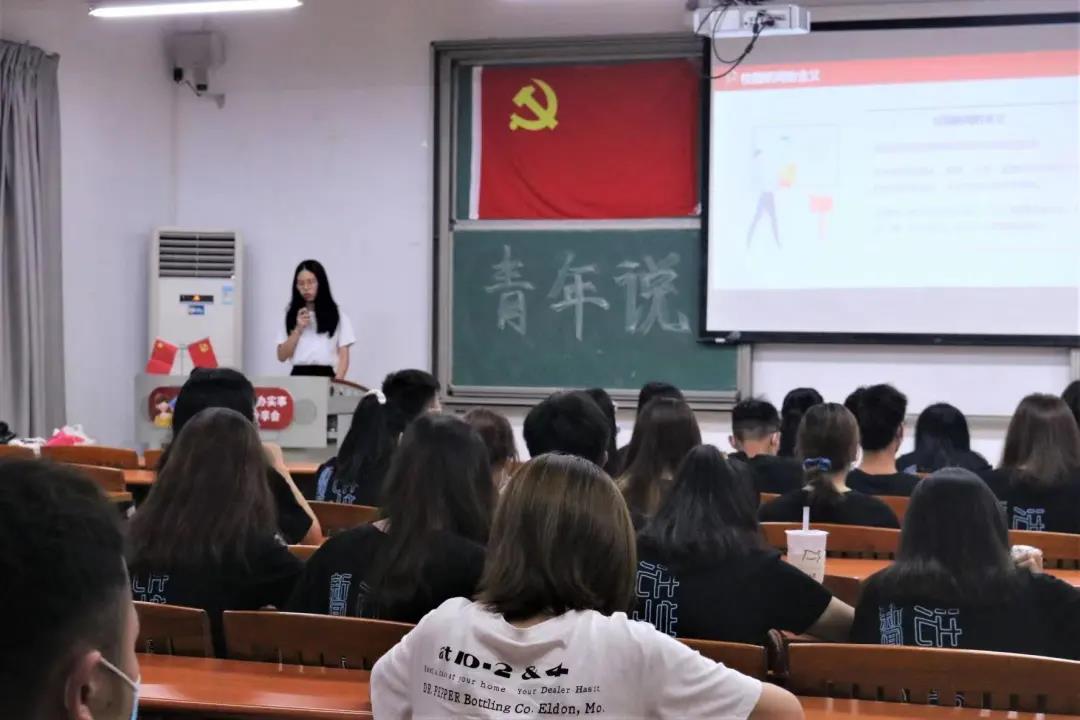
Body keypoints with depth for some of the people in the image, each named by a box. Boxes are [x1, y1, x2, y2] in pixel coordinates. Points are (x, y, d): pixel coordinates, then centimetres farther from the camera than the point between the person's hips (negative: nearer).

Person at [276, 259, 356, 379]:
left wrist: (338, 381, -14)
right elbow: (282, 357, 7)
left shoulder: (336, 314, 7)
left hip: (325, 376, -1)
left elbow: (343, 355, 2)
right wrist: (298, 330, -4)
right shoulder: (292, 315, 12)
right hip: (299, 375, 2)